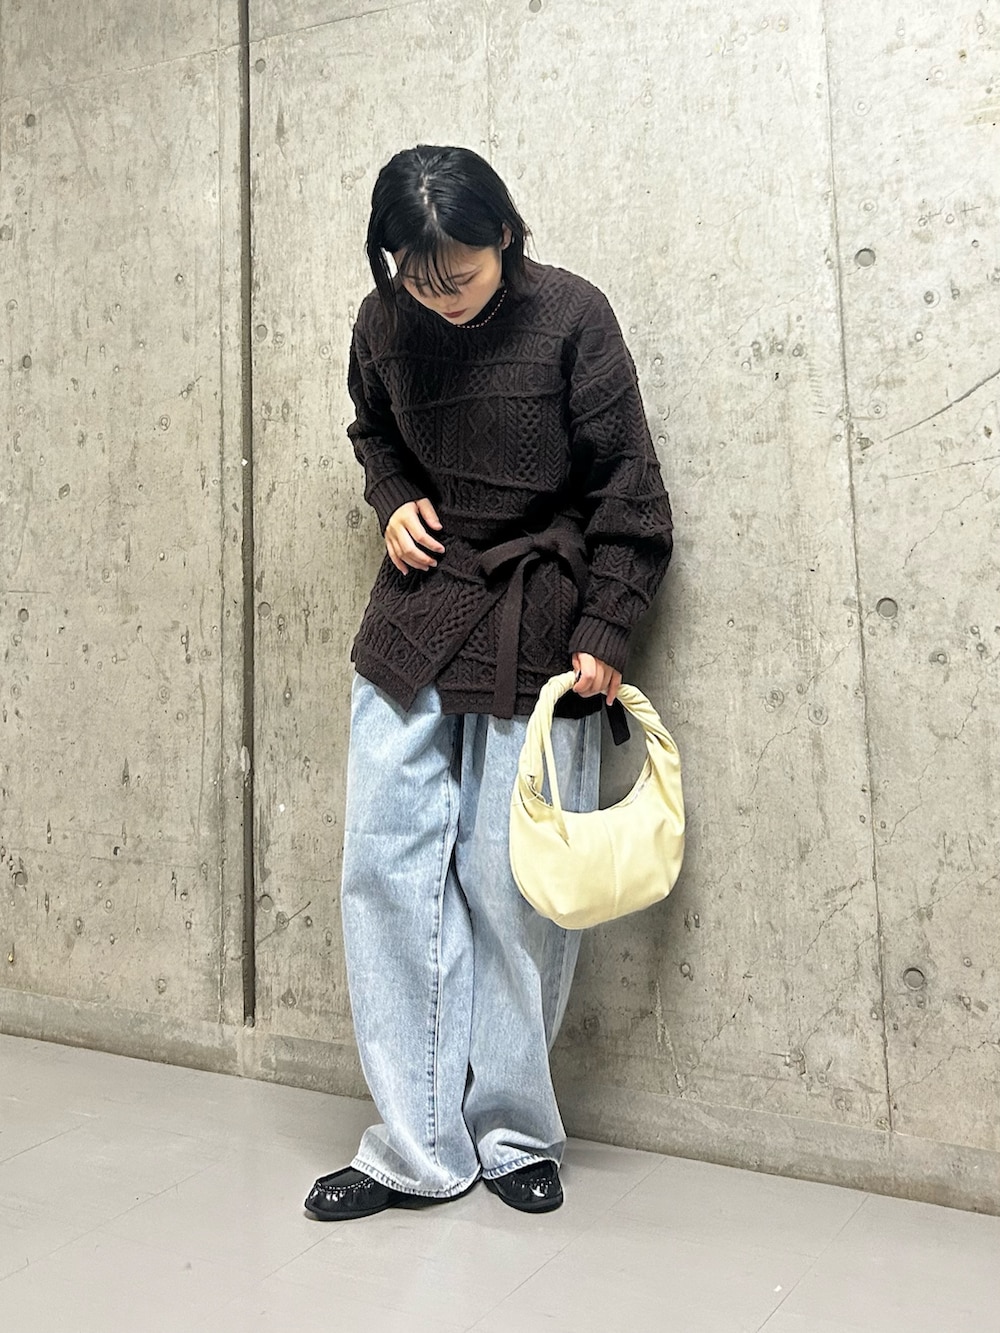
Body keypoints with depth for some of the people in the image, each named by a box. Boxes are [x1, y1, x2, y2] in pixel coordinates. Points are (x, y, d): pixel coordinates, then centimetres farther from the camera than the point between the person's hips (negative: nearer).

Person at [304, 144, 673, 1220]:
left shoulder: (570, 316, -7)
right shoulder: (385, 320, 4)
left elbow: (626, 486, -4)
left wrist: (603, 633, -8)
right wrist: (395, 499, 2)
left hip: (536, 630, -4)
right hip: (415, 615, 4)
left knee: (513, 884, -3)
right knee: (386, 867, -1)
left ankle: (513, 1132, 18)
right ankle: (416, 1149, 11)